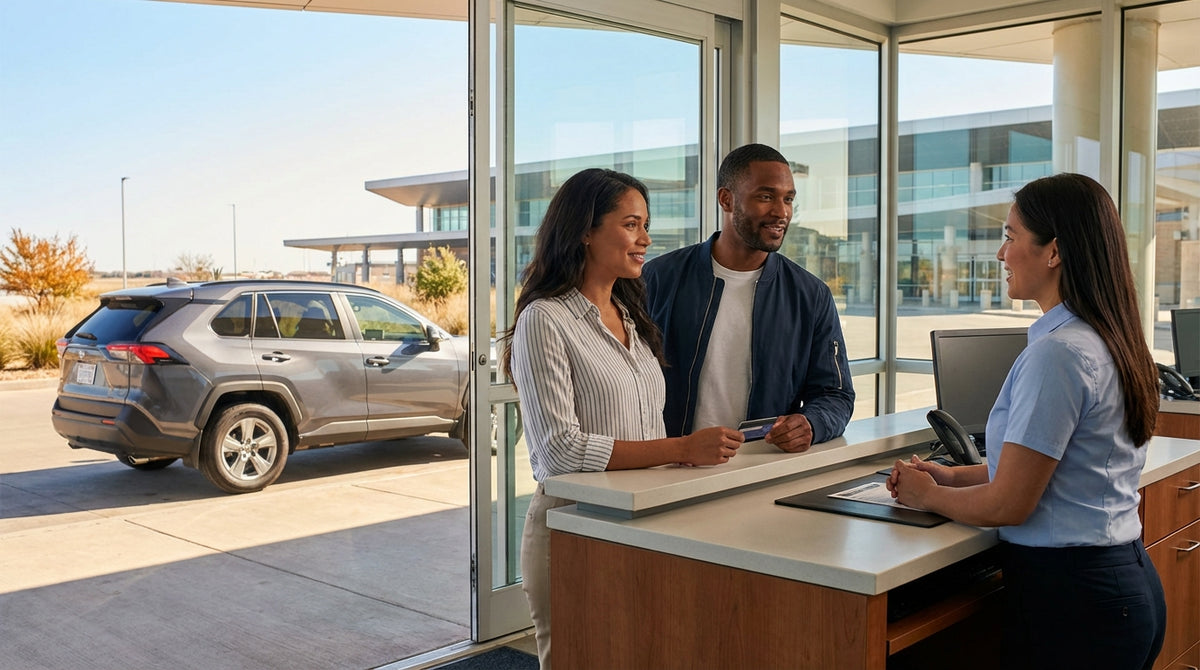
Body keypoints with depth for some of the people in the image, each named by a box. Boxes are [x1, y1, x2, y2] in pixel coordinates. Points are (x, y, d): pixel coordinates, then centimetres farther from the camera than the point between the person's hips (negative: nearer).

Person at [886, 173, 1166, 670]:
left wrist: (928, 496, -2)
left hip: (1069, 594, -9)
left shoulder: (1056, 354, -22)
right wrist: (953, 476, 15)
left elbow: (1009, 505, -20)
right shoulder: (1112, 342, 8)